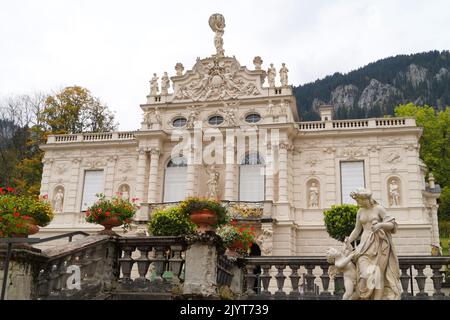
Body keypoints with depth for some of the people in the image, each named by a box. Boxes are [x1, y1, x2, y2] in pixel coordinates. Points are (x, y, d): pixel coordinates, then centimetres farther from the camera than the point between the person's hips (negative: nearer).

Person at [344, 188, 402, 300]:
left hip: (379, 244, -3)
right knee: (365, 272, -12)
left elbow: (392, 225, -3)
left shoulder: (379, 209, -1)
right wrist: (349, 240, -3)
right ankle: (366, 297, -10)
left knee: (377, 273, -7)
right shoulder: (360, 212, 12)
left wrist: (380, 224, -22)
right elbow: (357, 230, 12)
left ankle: (379, 297, -7)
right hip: (366, 244, 3)